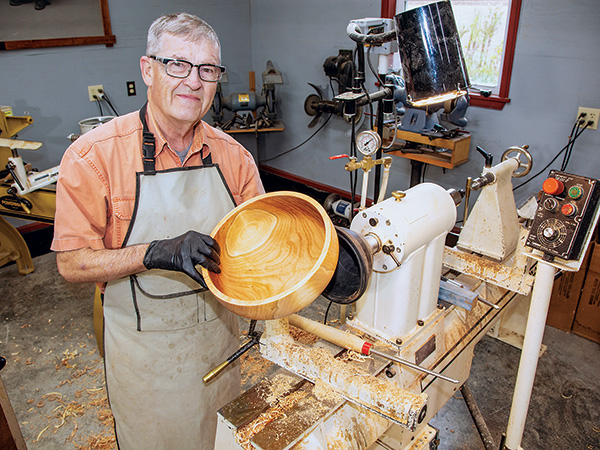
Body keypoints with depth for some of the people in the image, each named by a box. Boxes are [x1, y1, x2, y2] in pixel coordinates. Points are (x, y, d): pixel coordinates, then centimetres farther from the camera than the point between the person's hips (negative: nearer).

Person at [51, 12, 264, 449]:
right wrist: (157, 253, -32)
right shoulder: (94, 155, -17)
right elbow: (72, 263, -16)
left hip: (221, 330, 4)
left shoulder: (232, 154, -5)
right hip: (147, 346, -3)